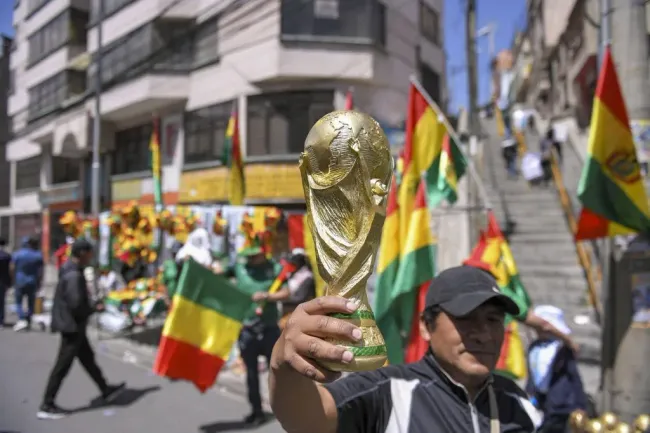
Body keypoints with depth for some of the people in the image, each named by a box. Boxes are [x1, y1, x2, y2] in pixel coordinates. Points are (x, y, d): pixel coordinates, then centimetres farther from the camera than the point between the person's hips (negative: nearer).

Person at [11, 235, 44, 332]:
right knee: (31, 303, 11)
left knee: (18, 302, 6)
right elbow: (40, 272, -3)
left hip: (20, 282, -1)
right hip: (32, 283, 1)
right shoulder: (38, 256, -4)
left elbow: (13, 269, -4)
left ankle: (22, 319, -13)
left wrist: (14, 282, 6)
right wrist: (39, 283, 6)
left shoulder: (17, 254, -5)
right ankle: (28, 323, 15)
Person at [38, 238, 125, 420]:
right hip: (72, 325, -10)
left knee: (88, 358, 19)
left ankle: (106, 390, 32)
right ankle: (47, 406, 9)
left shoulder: (69, 270, 8)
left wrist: (91, 306, 5)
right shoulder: (74, 275, -23)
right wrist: (95, 308, -11)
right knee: (62, 366, -1)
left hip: (73, 325, 10)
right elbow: (76, 304, -27)